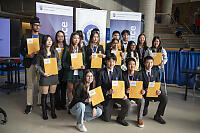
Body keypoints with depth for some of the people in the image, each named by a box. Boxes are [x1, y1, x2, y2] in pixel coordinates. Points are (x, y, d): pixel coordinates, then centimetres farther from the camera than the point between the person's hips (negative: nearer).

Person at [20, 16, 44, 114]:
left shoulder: (43, 37, 9)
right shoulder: (25, 37, 6)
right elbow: (21, 49, 7)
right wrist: (27, 55, -11)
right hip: (30, 63, -1)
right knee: (30, 85, 5)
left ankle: (41, 102, 18)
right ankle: (29, 105, 14)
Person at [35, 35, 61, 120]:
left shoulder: (55, 52, 6)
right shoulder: (40, 53, -1)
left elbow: (59, 63, 7)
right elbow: (37, 65, 0)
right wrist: (43, 73, -12)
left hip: (54, 75, 2)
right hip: (44, 76, -2)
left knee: (52, 94, 10)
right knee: (44, 95, 5)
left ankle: (53, 112, 22)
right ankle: (44, 113, 19)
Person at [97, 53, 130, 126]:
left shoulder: (119, 72, 0)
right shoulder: (101, 72, -10)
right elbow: (98, 87, -9)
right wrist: (107, 92, -25)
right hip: (107, 96, -2)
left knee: (127, 103, -25)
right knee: (107, 119, -1)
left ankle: (120, 118, 4)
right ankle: (105, 111, 36)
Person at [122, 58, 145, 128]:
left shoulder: (138, 74, -1)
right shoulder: (123, 74, -6)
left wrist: (142, 90, -24)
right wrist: (125, 90, -29)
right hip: (126, 93, -1)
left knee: (142, 100, -28)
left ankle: (140, 118, -11)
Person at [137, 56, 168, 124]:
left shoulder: (155, 72, 5)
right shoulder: (140, 73, -7)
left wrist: (159, 90, -22)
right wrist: (144, 90, -33)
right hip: (145, 93, -3)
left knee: (164, 98, -24)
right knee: (143, 113, -17)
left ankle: (157, 116, -4)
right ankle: (145, 105, 24)